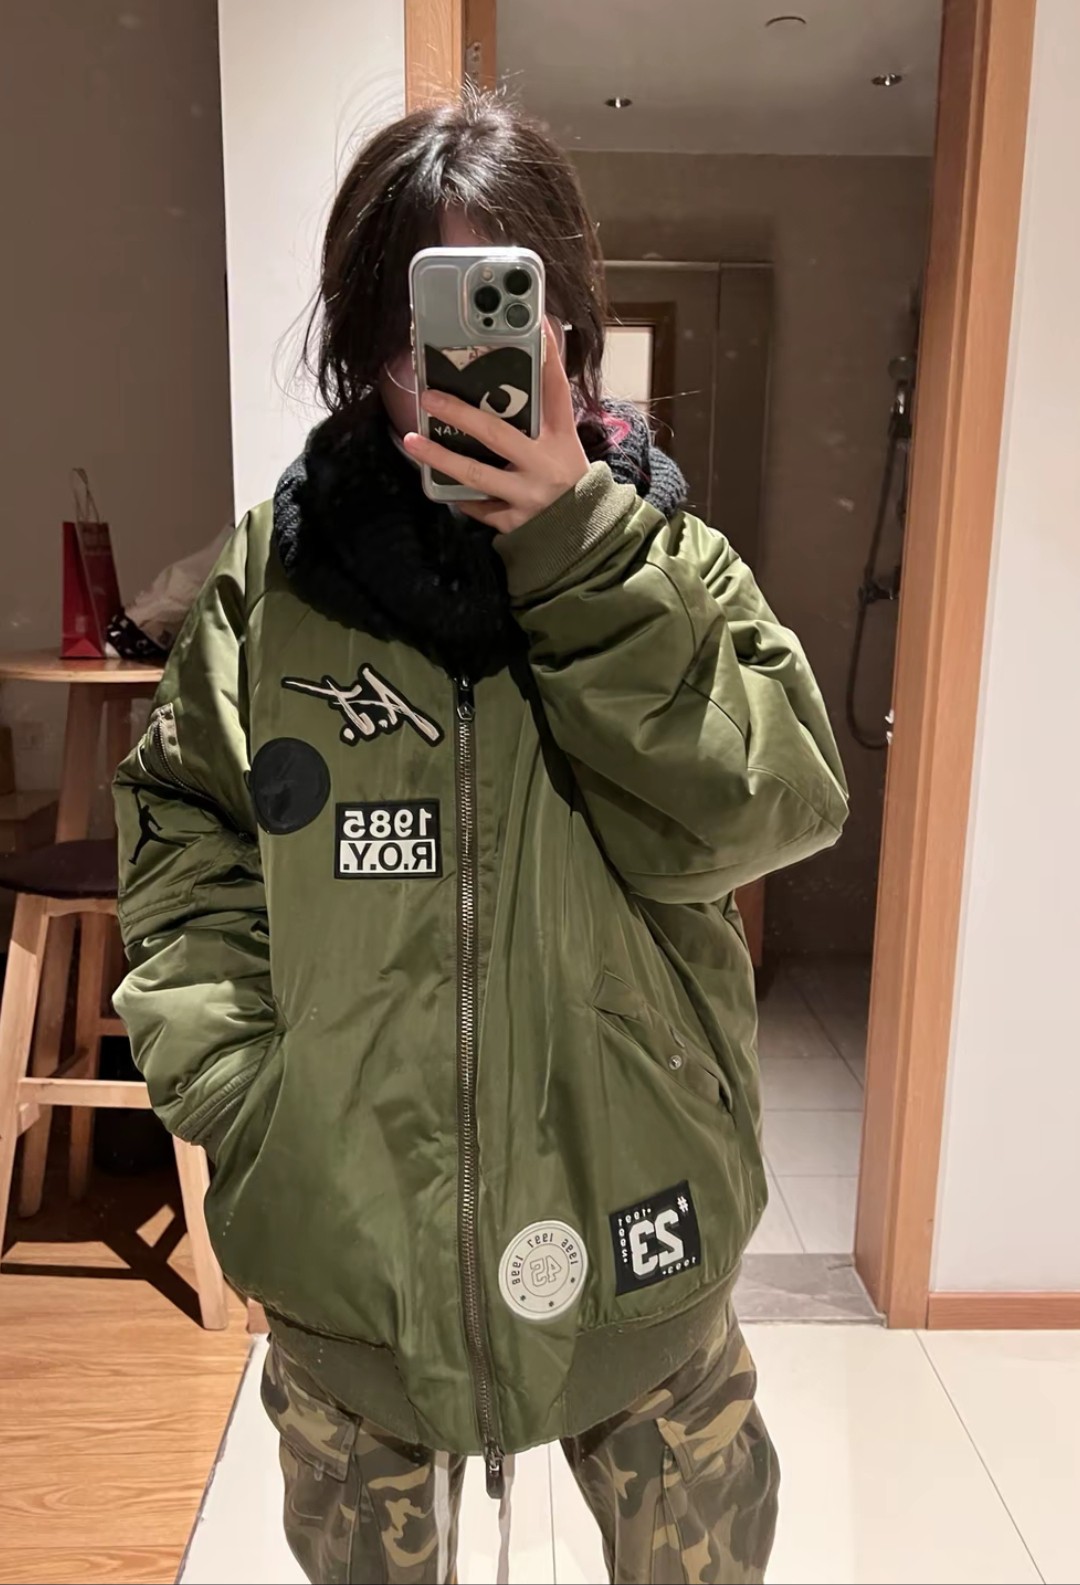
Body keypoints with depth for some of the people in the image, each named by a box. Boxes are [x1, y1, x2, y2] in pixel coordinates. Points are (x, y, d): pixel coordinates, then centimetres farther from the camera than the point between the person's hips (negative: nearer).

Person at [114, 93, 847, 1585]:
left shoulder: (666, 558, -4)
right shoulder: (275, 572, -3)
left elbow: (763, 811, -17)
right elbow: (185, 838, 2)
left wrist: (580, 550, -23)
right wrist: (229, 1073, -9)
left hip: (629, 1223, 0)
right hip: (347, 1227, 1)